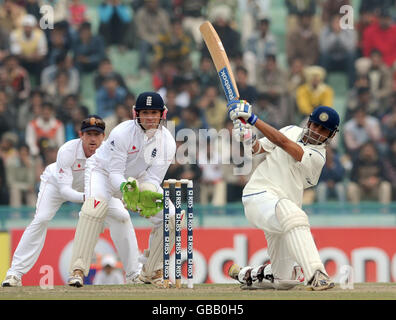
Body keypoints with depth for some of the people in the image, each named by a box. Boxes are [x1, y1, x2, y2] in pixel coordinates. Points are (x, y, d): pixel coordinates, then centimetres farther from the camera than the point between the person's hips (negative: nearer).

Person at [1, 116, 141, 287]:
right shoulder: (67, 151, -38)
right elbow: (64, 190, -42)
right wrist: (85, 197, -60)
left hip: (93, 185, 3)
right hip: (57, 182, -3)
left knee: (122, 216, -11)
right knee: (41, 220, -23)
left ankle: (133, 274, -1)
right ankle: (15, 274, -17)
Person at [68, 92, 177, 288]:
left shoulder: (167, 141, -18)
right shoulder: (122, 133, -30)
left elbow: (153, 178, -17)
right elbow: (115, 173, -28)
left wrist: (148, 195, -39)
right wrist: (125, 189, -49)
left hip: (139, 179, 4)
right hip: (104, 171, -4)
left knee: (169, 217, -12)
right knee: (95, 205, -35)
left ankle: (151, 272, 7)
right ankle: (78, 270, -34)